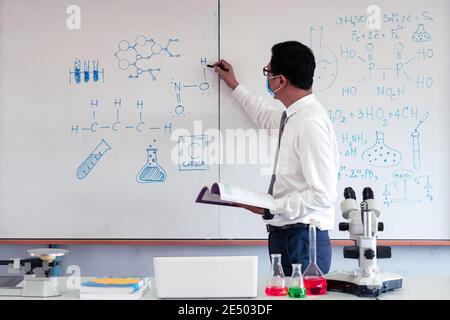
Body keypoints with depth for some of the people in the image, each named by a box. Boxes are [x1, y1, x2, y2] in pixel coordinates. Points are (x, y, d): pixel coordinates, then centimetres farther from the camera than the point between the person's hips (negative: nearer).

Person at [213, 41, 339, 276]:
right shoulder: (293, 116, 7)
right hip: (284, 235, 9)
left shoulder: (310, 124, -21)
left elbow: (323, 195, -22)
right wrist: (233, 85, 38)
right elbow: (266, 117, 32)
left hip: (301, 240, -9)